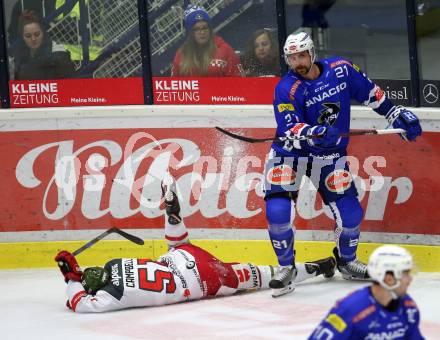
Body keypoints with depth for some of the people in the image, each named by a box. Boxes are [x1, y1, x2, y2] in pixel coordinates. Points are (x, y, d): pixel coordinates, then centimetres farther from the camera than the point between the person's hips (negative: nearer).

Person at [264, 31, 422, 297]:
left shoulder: (341, 70, -9)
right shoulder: (286, 89, -19)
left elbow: (370, 92, 6)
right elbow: (290, 131, -28)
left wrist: (397, 114, 6)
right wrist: (312, 133, -47)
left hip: (330, 155, 3)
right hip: (290, 154, -3)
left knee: (350, 213, -2)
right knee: (278, 212, -18)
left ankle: (347, 261, 28)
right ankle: (286, 267, 5)